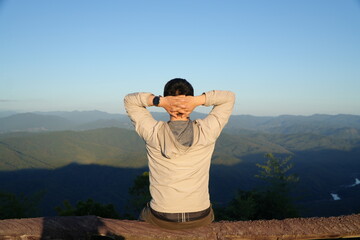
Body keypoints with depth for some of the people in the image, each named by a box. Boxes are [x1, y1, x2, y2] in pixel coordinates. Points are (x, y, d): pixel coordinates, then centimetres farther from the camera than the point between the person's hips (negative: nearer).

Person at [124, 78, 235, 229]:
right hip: (200, 219, 1)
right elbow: (229, 97, -2)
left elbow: (129, 100, 0)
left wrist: (159, 101, -18)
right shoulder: (206, 131, -15)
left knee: (144, 214, 36)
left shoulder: (153, 133, -15)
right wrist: (198, 100, -18)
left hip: (161, 219, 0)